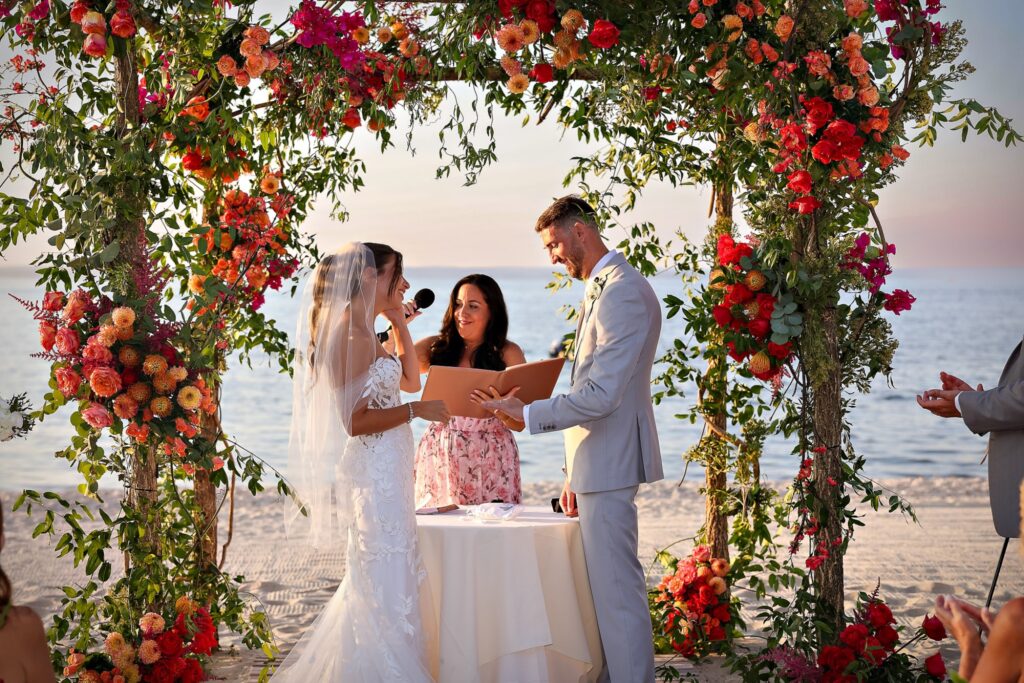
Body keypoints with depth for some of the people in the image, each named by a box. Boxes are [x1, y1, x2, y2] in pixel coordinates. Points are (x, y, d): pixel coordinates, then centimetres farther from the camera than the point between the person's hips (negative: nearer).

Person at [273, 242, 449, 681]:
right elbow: (355, 420, -21)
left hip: (386, 470, 11)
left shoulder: (364, 334, 13)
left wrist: (399, 323, 14)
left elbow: (409, 379, 20)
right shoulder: (350, 335, -17)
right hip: (373, 471, -11)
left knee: (379, 582, 17)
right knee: (385, 584, -5)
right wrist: (416, 411, -19)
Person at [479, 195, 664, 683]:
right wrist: (574, 472, 20)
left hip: (609, 464, -10)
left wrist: (526, 413, -18)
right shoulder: (601, 290, 17)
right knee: (602, 585, 15)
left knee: (617, 588, -5)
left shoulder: (623, 292, -17)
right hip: (597, 463, 10)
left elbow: (601, 394, -23)